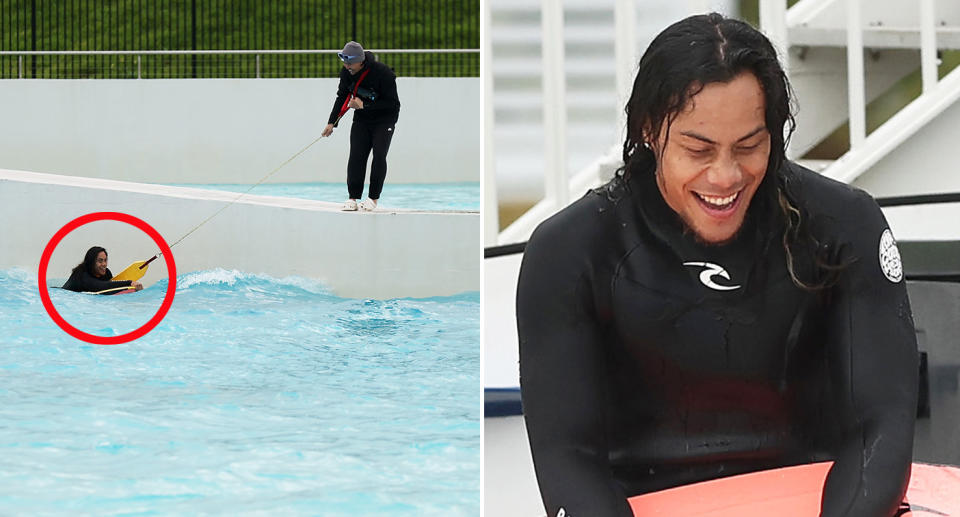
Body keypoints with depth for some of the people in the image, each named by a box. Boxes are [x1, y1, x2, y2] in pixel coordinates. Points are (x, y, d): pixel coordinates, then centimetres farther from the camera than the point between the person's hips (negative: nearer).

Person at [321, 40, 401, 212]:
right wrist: (331, 122, 0)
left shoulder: (383, 73, -25)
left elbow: (391, 103, -22)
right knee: (356, 155, -8)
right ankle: (353, 198, -4)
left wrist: (364, 105, -24)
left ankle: (373, 198, -5)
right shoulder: (347, 72, -8)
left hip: (385, 119, -4)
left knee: (379, 155, -15)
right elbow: (342, 97, 6)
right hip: (361, 119, 4)